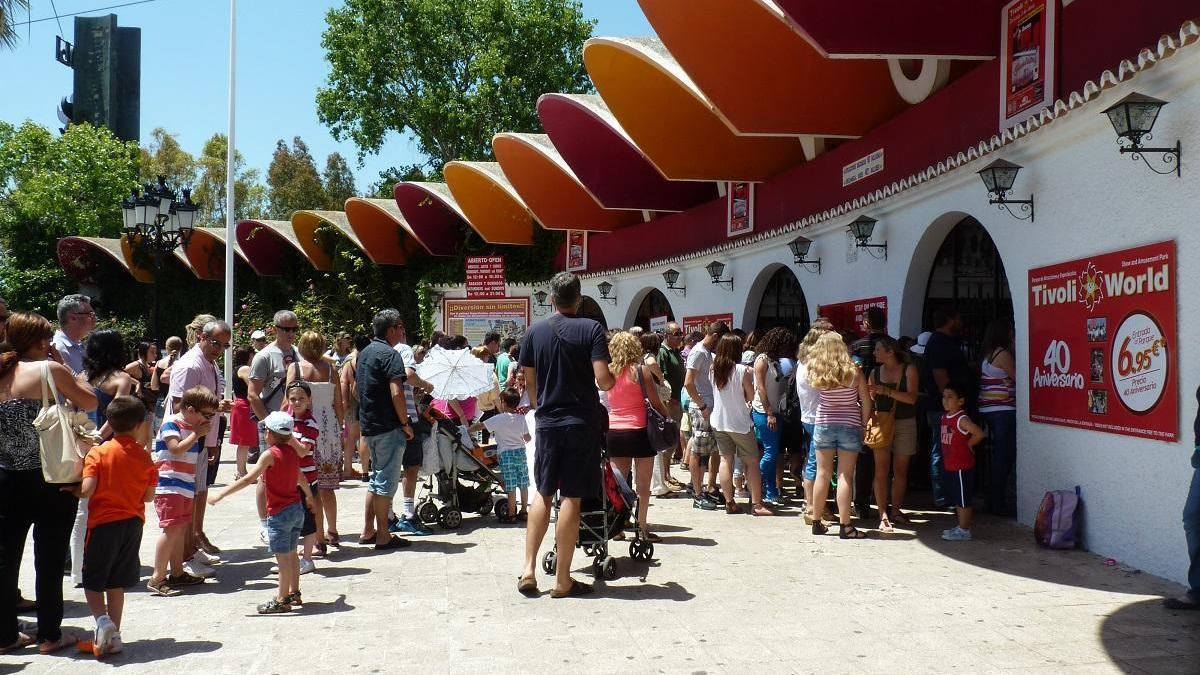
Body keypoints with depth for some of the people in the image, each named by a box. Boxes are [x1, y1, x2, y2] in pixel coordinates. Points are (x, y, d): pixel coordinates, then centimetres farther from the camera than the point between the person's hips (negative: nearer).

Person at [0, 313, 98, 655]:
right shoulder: (50, 369, -11)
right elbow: (90, 403, -2)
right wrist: (66, 370, 6)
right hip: (50, 479, -5)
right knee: (49, 559, 5)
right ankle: (49, 635, 12)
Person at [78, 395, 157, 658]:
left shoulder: (98, 452, -8)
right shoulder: (144, 457, -1)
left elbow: (87, 490, -17)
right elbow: (149, 496, 2)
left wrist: (72, 491, 5)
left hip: (103, 523, -3)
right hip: (132, 523, 3)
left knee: (92, 581, 9)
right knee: (116, 582, 13)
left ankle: (102, 619, -14)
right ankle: (114, 635, 15)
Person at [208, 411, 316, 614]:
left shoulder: (270, 454, -14)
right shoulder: (292, 451, 8)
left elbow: (248, 479, -20)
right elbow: (301, 478, 22)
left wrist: (220, 494, -18)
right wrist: (309, 497, 40)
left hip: (279, 513, -8)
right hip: (297, 508, 8)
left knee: (283, 558, -2)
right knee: (291, 554, 19)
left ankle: (281, 601, 4)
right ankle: (293, 593, 28)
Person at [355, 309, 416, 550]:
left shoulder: (364, 353, 15)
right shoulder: (390, 354, -14)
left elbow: (357, 390, 22)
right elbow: (396, 393, -24)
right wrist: (406, 423, -15)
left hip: (368, 425, 9)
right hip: (388, 427, -9)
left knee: (376, 478, 18)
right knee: (387, 480, -2)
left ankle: (368, 531, 22)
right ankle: (383, 536, 3)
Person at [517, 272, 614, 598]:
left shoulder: (535, 332, 3)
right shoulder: (591, 329, -7)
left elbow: (529, 381, 7)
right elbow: (603, 380, -15)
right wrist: (614, 380, 7)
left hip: (546, 422, 3)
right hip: (582, 423, -3)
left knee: (543, 493, 15)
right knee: (571, 499, 1)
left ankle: (529, 569, 10)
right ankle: (562, 580, 6)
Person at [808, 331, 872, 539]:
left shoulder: (816, 373, -8)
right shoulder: (853, 371, -9)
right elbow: (866, 402, -4)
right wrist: (863, 424, 8)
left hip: (823, 425, 2)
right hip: (849, 426, -2)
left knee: (822, 474, 9)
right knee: (844, 476, 0)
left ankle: (817, 522, 18)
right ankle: (845, 526, 2)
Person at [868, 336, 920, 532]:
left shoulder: (909, 370, -1)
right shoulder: (875, 372, 8)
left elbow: (912, 398, -12)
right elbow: (871, 400, 10)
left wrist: (887, 391, -21)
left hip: (905, 424, -1)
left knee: (900, 470, 6)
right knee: (881, 469, -8)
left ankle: (895, 510, 21)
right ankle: (883, 515, -7)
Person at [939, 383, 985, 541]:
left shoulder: (962, 419, -18)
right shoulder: (945, 417, 9)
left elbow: (979, 433, -28)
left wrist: (968, 444, -15)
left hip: (962, 467, -9)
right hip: (950, 466, 9)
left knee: (963, 499, 0)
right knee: (956, 499, 18)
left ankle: (964, 530, 7)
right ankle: (961, 526, 29)